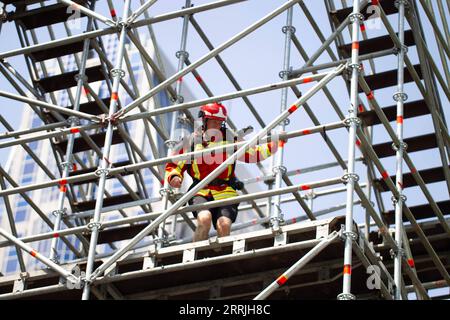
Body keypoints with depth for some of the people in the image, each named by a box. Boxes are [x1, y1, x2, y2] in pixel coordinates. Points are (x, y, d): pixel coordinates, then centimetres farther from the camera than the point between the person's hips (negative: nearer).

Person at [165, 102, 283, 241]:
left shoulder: (229, 138, 13)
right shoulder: (192, 141, 10)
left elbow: (252, 154, 14)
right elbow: (173, 165, 15)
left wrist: (273, 146, 3)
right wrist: (174, 177, -7)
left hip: (225, 192, 1)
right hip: (200, 192, -1)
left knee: (224, 224, -25)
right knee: (204, 218, -30)